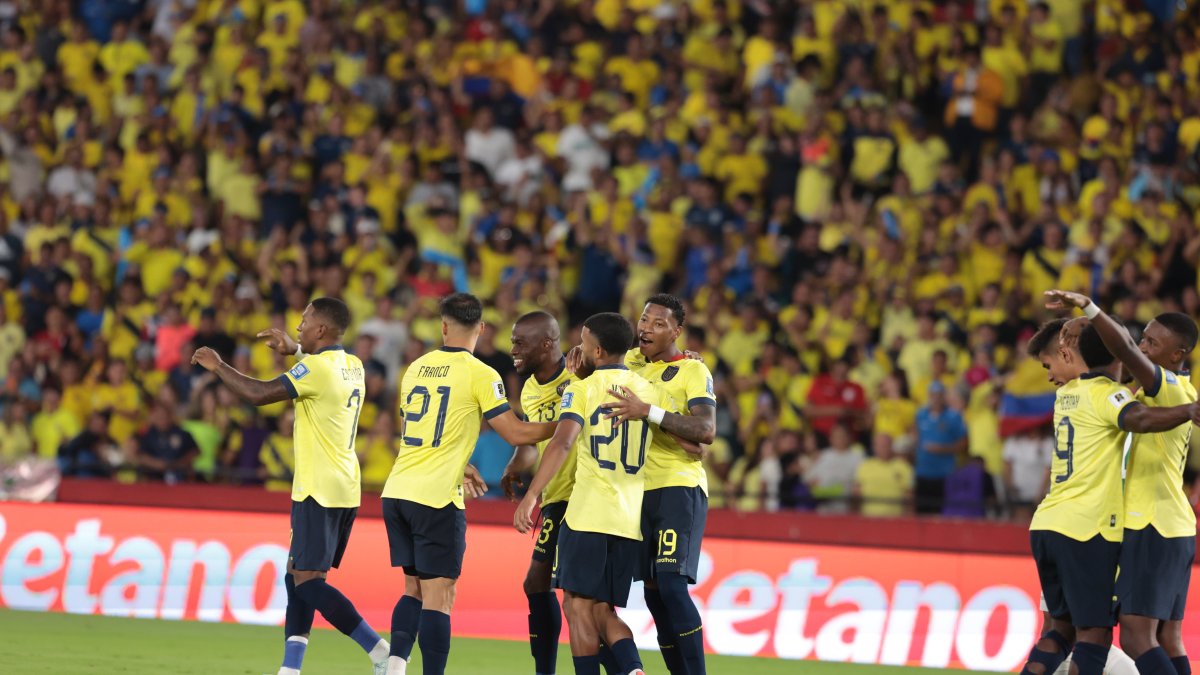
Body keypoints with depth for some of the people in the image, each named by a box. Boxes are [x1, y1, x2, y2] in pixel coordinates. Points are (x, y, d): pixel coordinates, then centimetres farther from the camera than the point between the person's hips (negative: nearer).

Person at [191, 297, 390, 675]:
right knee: (297, 576, 12)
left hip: (319, 490, -9)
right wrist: (294, 349, 41)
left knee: (307, 580, -10)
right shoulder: (352, 366, 12)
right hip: (343, 489, 9)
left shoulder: (316, 368, -15)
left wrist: (218, 367, -4)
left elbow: (259, 394, -17)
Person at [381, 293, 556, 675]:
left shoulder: (416, 368, 11)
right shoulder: (480, 375, -7)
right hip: (436, 498, -6)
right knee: (438, 597, -4)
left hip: (397, 492, 6)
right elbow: (516, 433, -6)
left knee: (414, 589, 15)